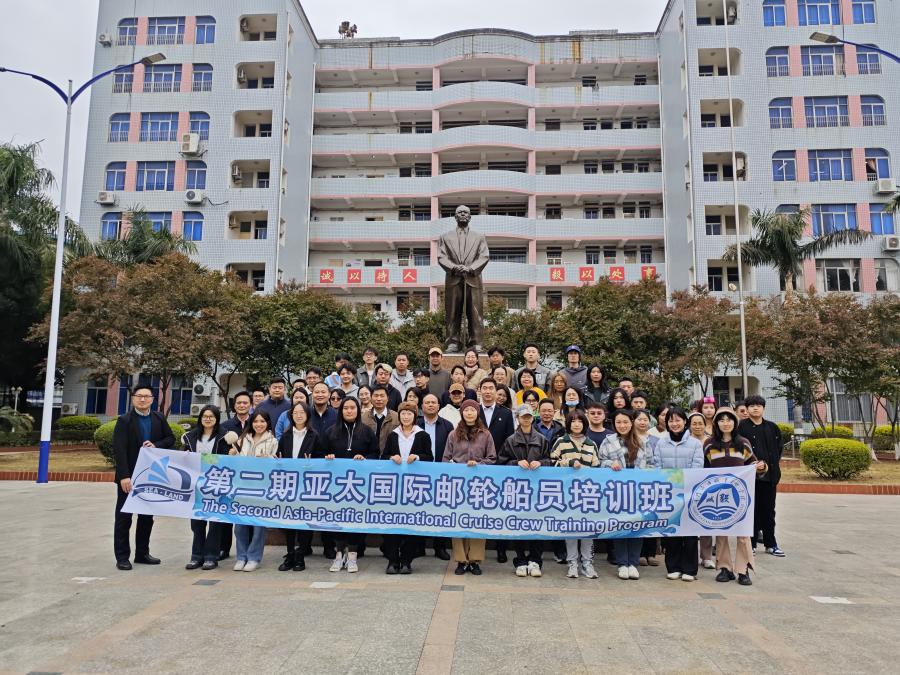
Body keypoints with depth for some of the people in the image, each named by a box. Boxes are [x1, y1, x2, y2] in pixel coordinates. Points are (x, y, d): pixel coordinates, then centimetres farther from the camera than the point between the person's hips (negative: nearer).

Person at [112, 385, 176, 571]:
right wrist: (124, 476, -22)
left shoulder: (159, 419, 4)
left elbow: (171, 438, 11)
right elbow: (119, 449, -15)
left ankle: (142, 553, 23)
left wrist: (156, 445, -11)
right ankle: (122, 557, 12)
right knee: (124, 516, 4)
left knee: (147, 516, 12)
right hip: (129, 476, -5)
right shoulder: (124, 420, -9)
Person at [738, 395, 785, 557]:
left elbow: (779, 447, 16)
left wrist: (773, 464, 5)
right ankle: (750, 543, 10)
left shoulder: (772, 427, 10)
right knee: (752, 509, 2)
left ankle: (770, 543, 20)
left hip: (769, 474, 3)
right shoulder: (742, 427, -2)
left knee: (768, 509, 11)